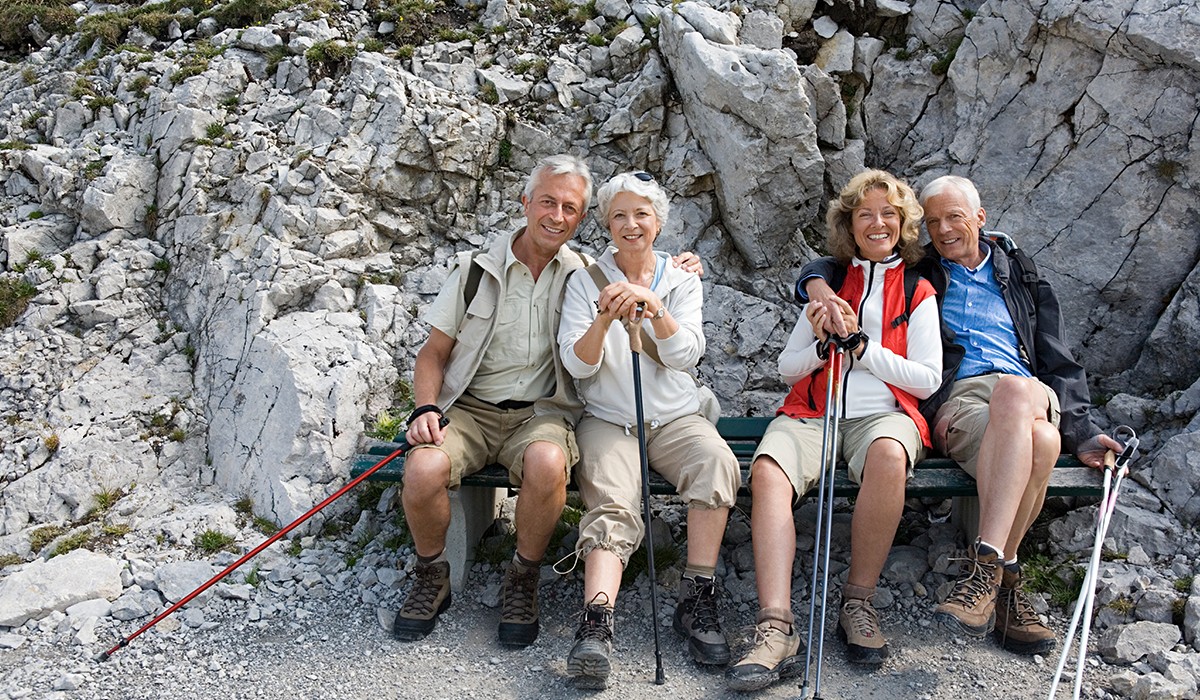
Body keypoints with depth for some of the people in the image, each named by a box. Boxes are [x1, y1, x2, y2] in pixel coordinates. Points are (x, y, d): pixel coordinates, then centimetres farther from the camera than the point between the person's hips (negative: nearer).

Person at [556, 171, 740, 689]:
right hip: (607, 420, -1)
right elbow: (577, 365, -5)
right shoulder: (587, 280, 5)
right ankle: (596, 625, -42)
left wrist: (653, 306, -24)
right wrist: (603, 321, -24)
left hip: (674, 418, 1)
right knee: (613, 504, -30)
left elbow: (686, 355, -8)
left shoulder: (681, 282, 9)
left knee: (717, 461, -30)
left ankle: (696, 601, -24)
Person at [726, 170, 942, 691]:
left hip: (884, 414, -1)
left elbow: (927, 378, 5)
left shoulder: (918, 293, 17)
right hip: (812, 412, 2)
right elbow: (787, 369, 17)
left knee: (888, 455, -39)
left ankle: (858, 602, -22)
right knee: (768, 470, -32)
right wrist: (824, 343, -4)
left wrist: (860, 344, -5)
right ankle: (776, 630, -39)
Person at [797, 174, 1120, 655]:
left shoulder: (1022, 277, 28)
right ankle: (1004, 577, -30)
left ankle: (985, 566, -37)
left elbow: (1059, 363, 24)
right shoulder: (918, 274, 23)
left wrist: (1081, 433, 9)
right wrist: (818, 286, -9)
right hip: (955, 397, -2)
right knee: (1038, 441, -38)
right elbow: (830, 266, 18)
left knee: (1012, 390, -40)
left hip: (1030, 393, 2)